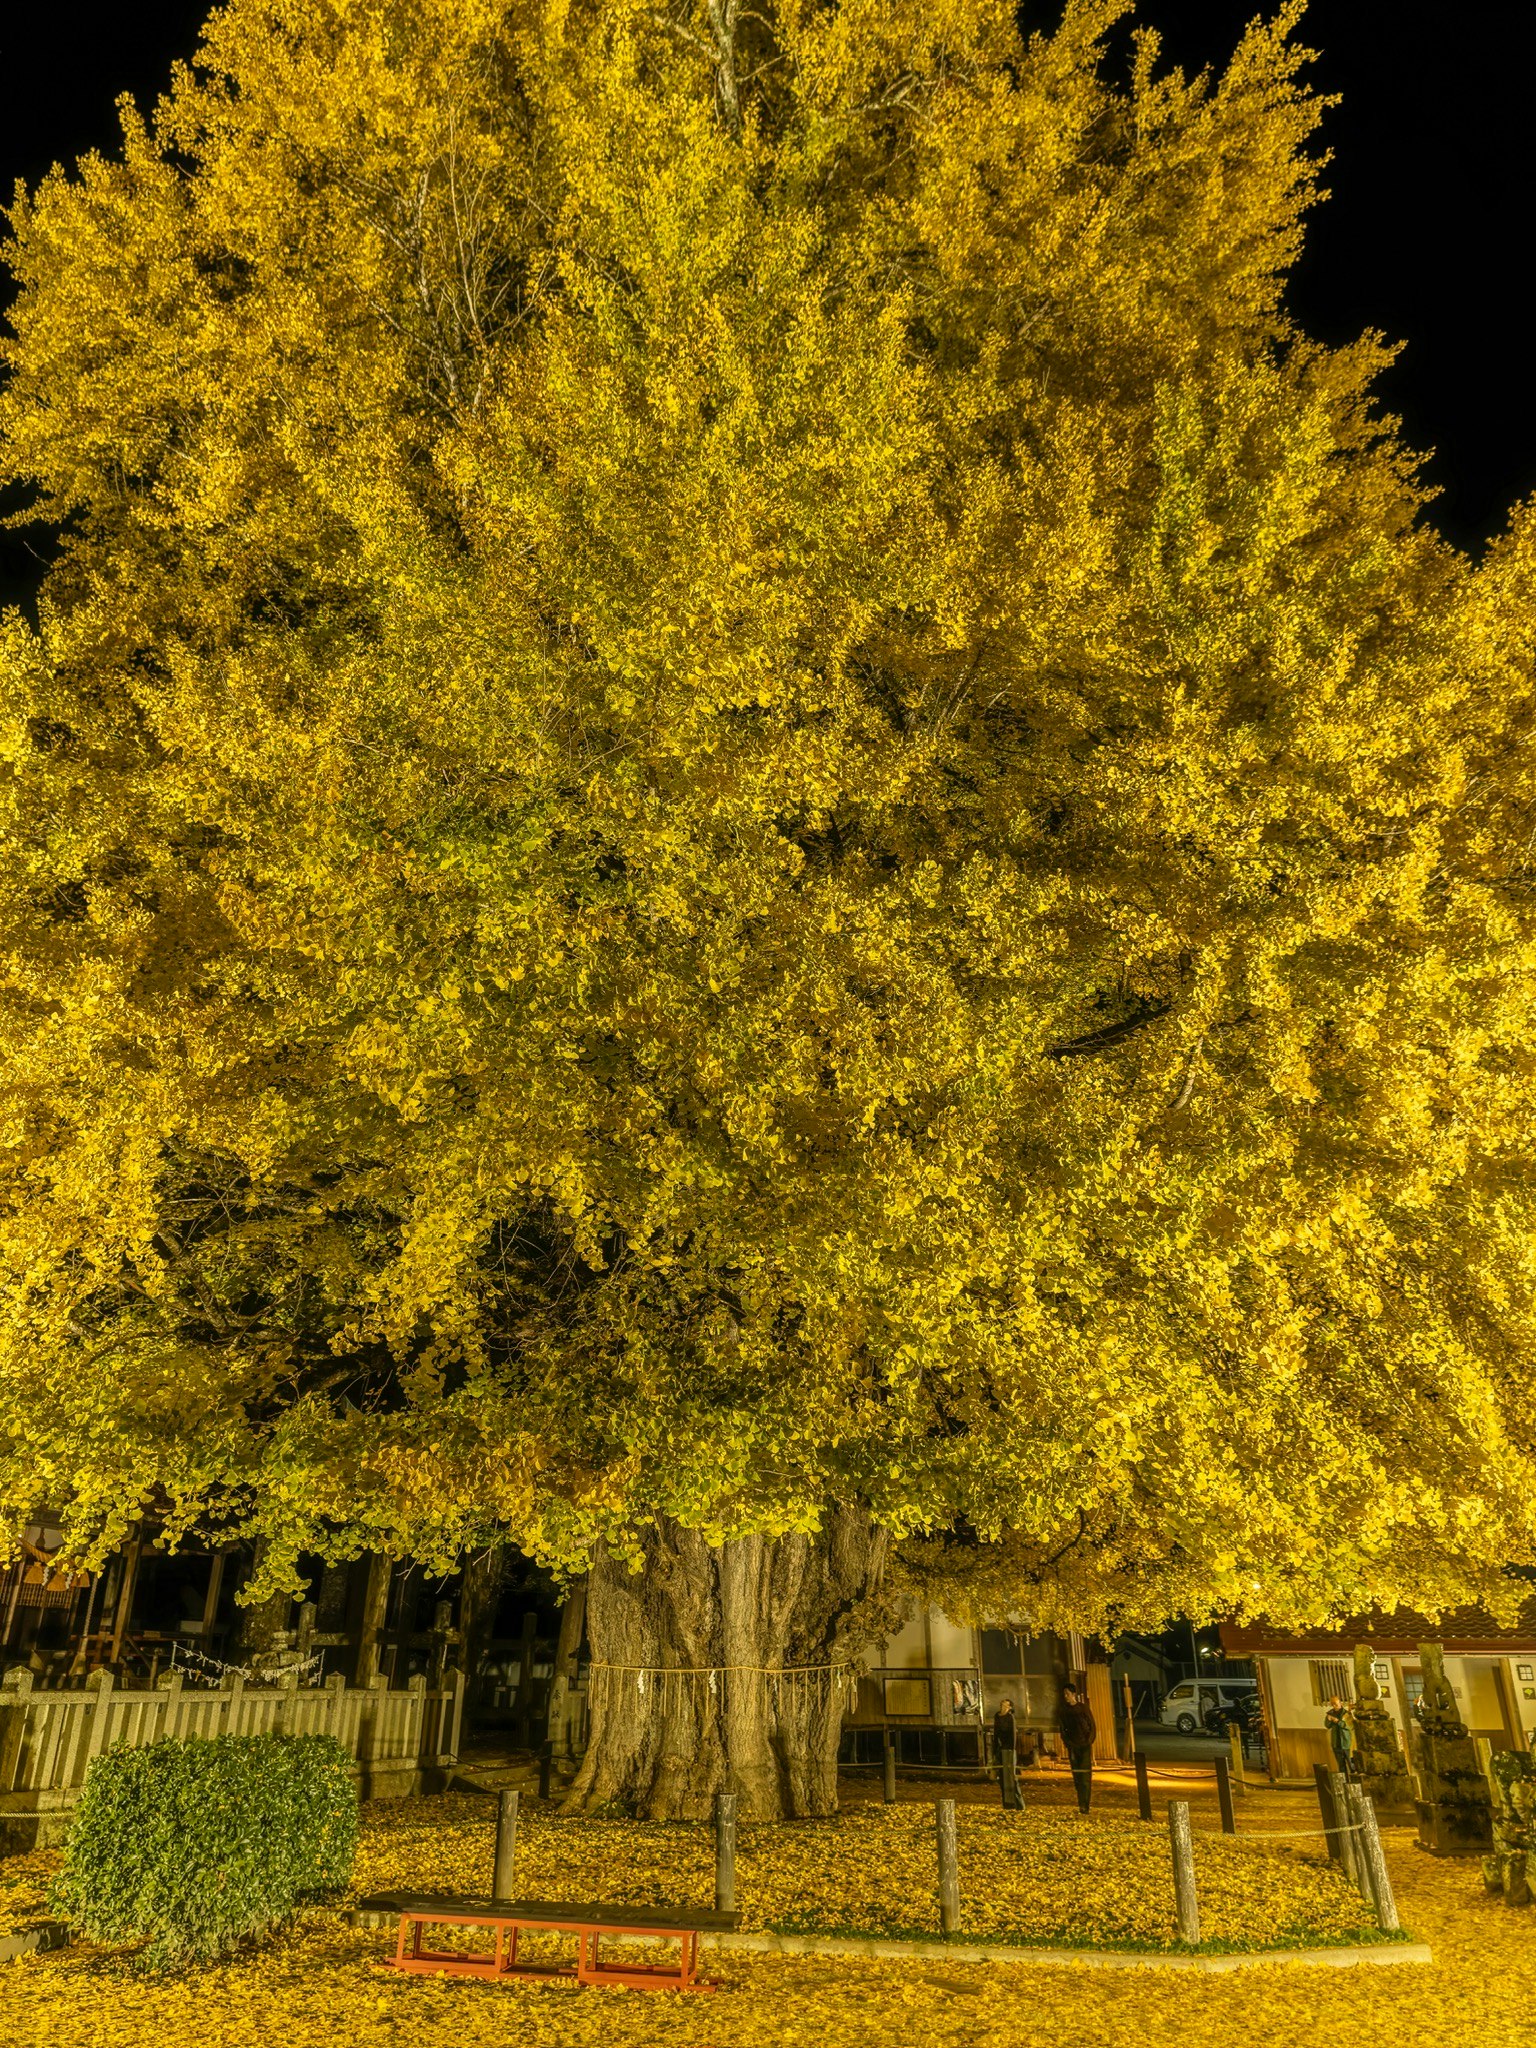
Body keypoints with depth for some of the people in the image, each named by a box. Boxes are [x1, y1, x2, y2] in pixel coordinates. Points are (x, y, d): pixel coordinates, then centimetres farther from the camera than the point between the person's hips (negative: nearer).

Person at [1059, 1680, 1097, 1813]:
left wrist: (1090, 1741, -10)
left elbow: (1092, 1726, -1)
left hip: (1085, 1746, -3)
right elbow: (1062, 1728, 12)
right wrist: (1066, 1741, -1)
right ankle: (1081, 1803, 12)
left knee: (1085, 1775, -9)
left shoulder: (1083, 1708, -2)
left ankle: (1084, 1805, -12)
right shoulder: (1064, 1710, 7)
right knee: (1076, 1776, 3)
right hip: (1072, 1747, 4)